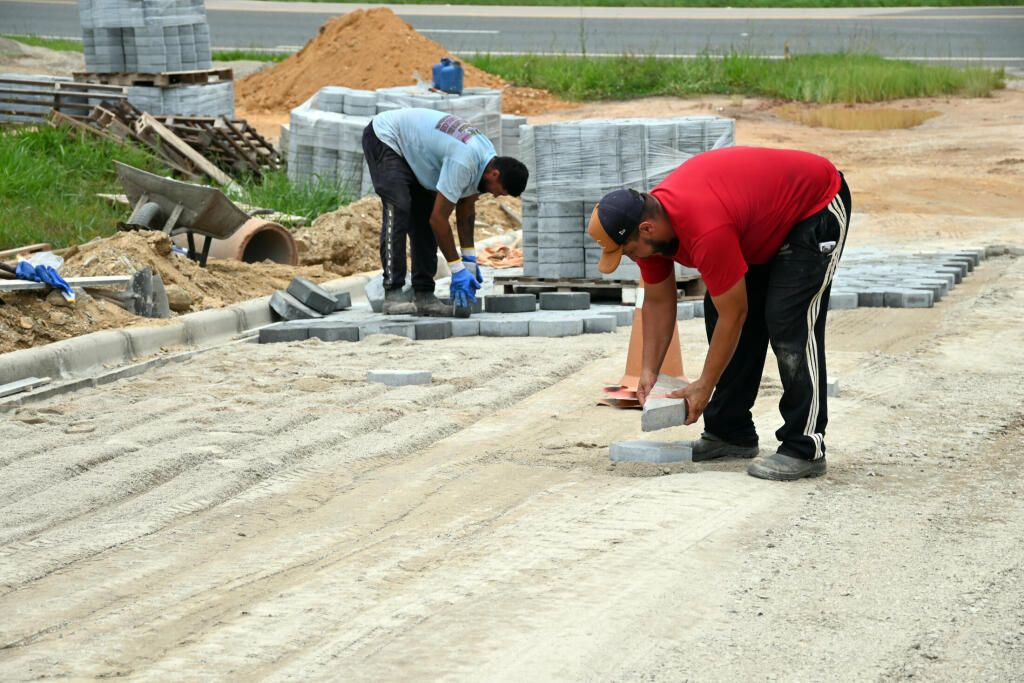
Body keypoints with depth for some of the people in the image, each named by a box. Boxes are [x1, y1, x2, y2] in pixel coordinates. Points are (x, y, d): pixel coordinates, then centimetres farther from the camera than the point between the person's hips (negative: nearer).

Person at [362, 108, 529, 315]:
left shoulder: (487, 156, -7)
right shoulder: (463, 163, -36)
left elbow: (466, 208, 7)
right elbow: (439, 219, -31)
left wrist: (469, 259, 6)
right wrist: (457, 270, -26)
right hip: (384, 138, -10)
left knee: (424, 214, 1)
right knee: (398, 210, -23)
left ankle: (423, 295, 1)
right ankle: (392, 294, -26)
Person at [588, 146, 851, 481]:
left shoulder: (707, 233, -38)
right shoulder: (649, 219, -11)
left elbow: (734, 314, -28)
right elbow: (658, 302, 3)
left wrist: (705, 386, -19)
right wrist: (649, 370, -3)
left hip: (817, 208, -9)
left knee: (790, 324, -19)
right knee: (717, 312, 4)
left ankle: (805, 450, -15)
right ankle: (732, 434, 12)